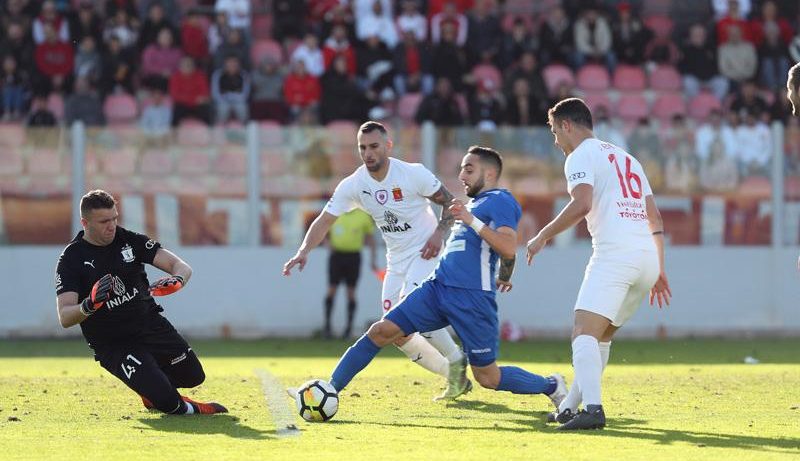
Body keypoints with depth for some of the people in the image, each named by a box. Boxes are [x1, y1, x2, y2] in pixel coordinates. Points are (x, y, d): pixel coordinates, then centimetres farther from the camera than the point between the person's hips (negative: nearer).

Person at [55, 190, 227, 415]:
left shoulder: (129, 240, -2)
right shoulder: (71, 260, -13)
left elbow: (182, 267, -7)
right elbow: (64, 318, -22)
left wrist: (176, 280, -32)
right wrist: (89, 305, -44)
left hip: (151, 324, 5)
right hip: (112, 344, -5)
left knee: (193, 376, 3)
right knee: (165, 400, -22)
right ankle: (189, 409, 11)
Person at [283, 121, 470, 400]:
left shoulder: (413, 174, -15)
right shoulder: (353, 185, -5)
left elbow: (449, 202, -5)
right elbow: (325, 220, -8)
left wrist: (439, 233, -21)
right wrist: (304, 251, -24)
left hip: (425, 254, -6)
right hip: (397, 260, 6)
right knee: (397, 333, 1)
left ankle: (455, 360, -8)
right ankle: (454, 378, 17)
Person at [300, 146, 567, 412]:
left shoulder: (500, 201, -5)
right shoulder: (474, 203, 22)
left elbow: (509, 248, -20)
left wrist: (472, 221, -22)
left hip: (472, 298, -8)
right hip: (437, 287, 8)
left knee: (488, 378, -1)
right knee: (382, 331, -5)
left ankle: (552, 387, 21)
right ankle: (330, 389, -5)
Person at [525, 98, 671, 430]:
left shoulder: (581, 156, 4)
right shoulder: (626, 158, 29)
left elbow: (582, 204, -14)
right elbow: (655, 218, 27)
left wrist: (543, 236, -5)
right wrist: (659, 271, 28)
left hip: (615, 253, -8)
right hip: (648, 257, 8)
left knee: (584, 332, -17)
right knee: (602, 335, 20)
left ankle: (592, 408, -36)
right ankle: (570, 407, 24)